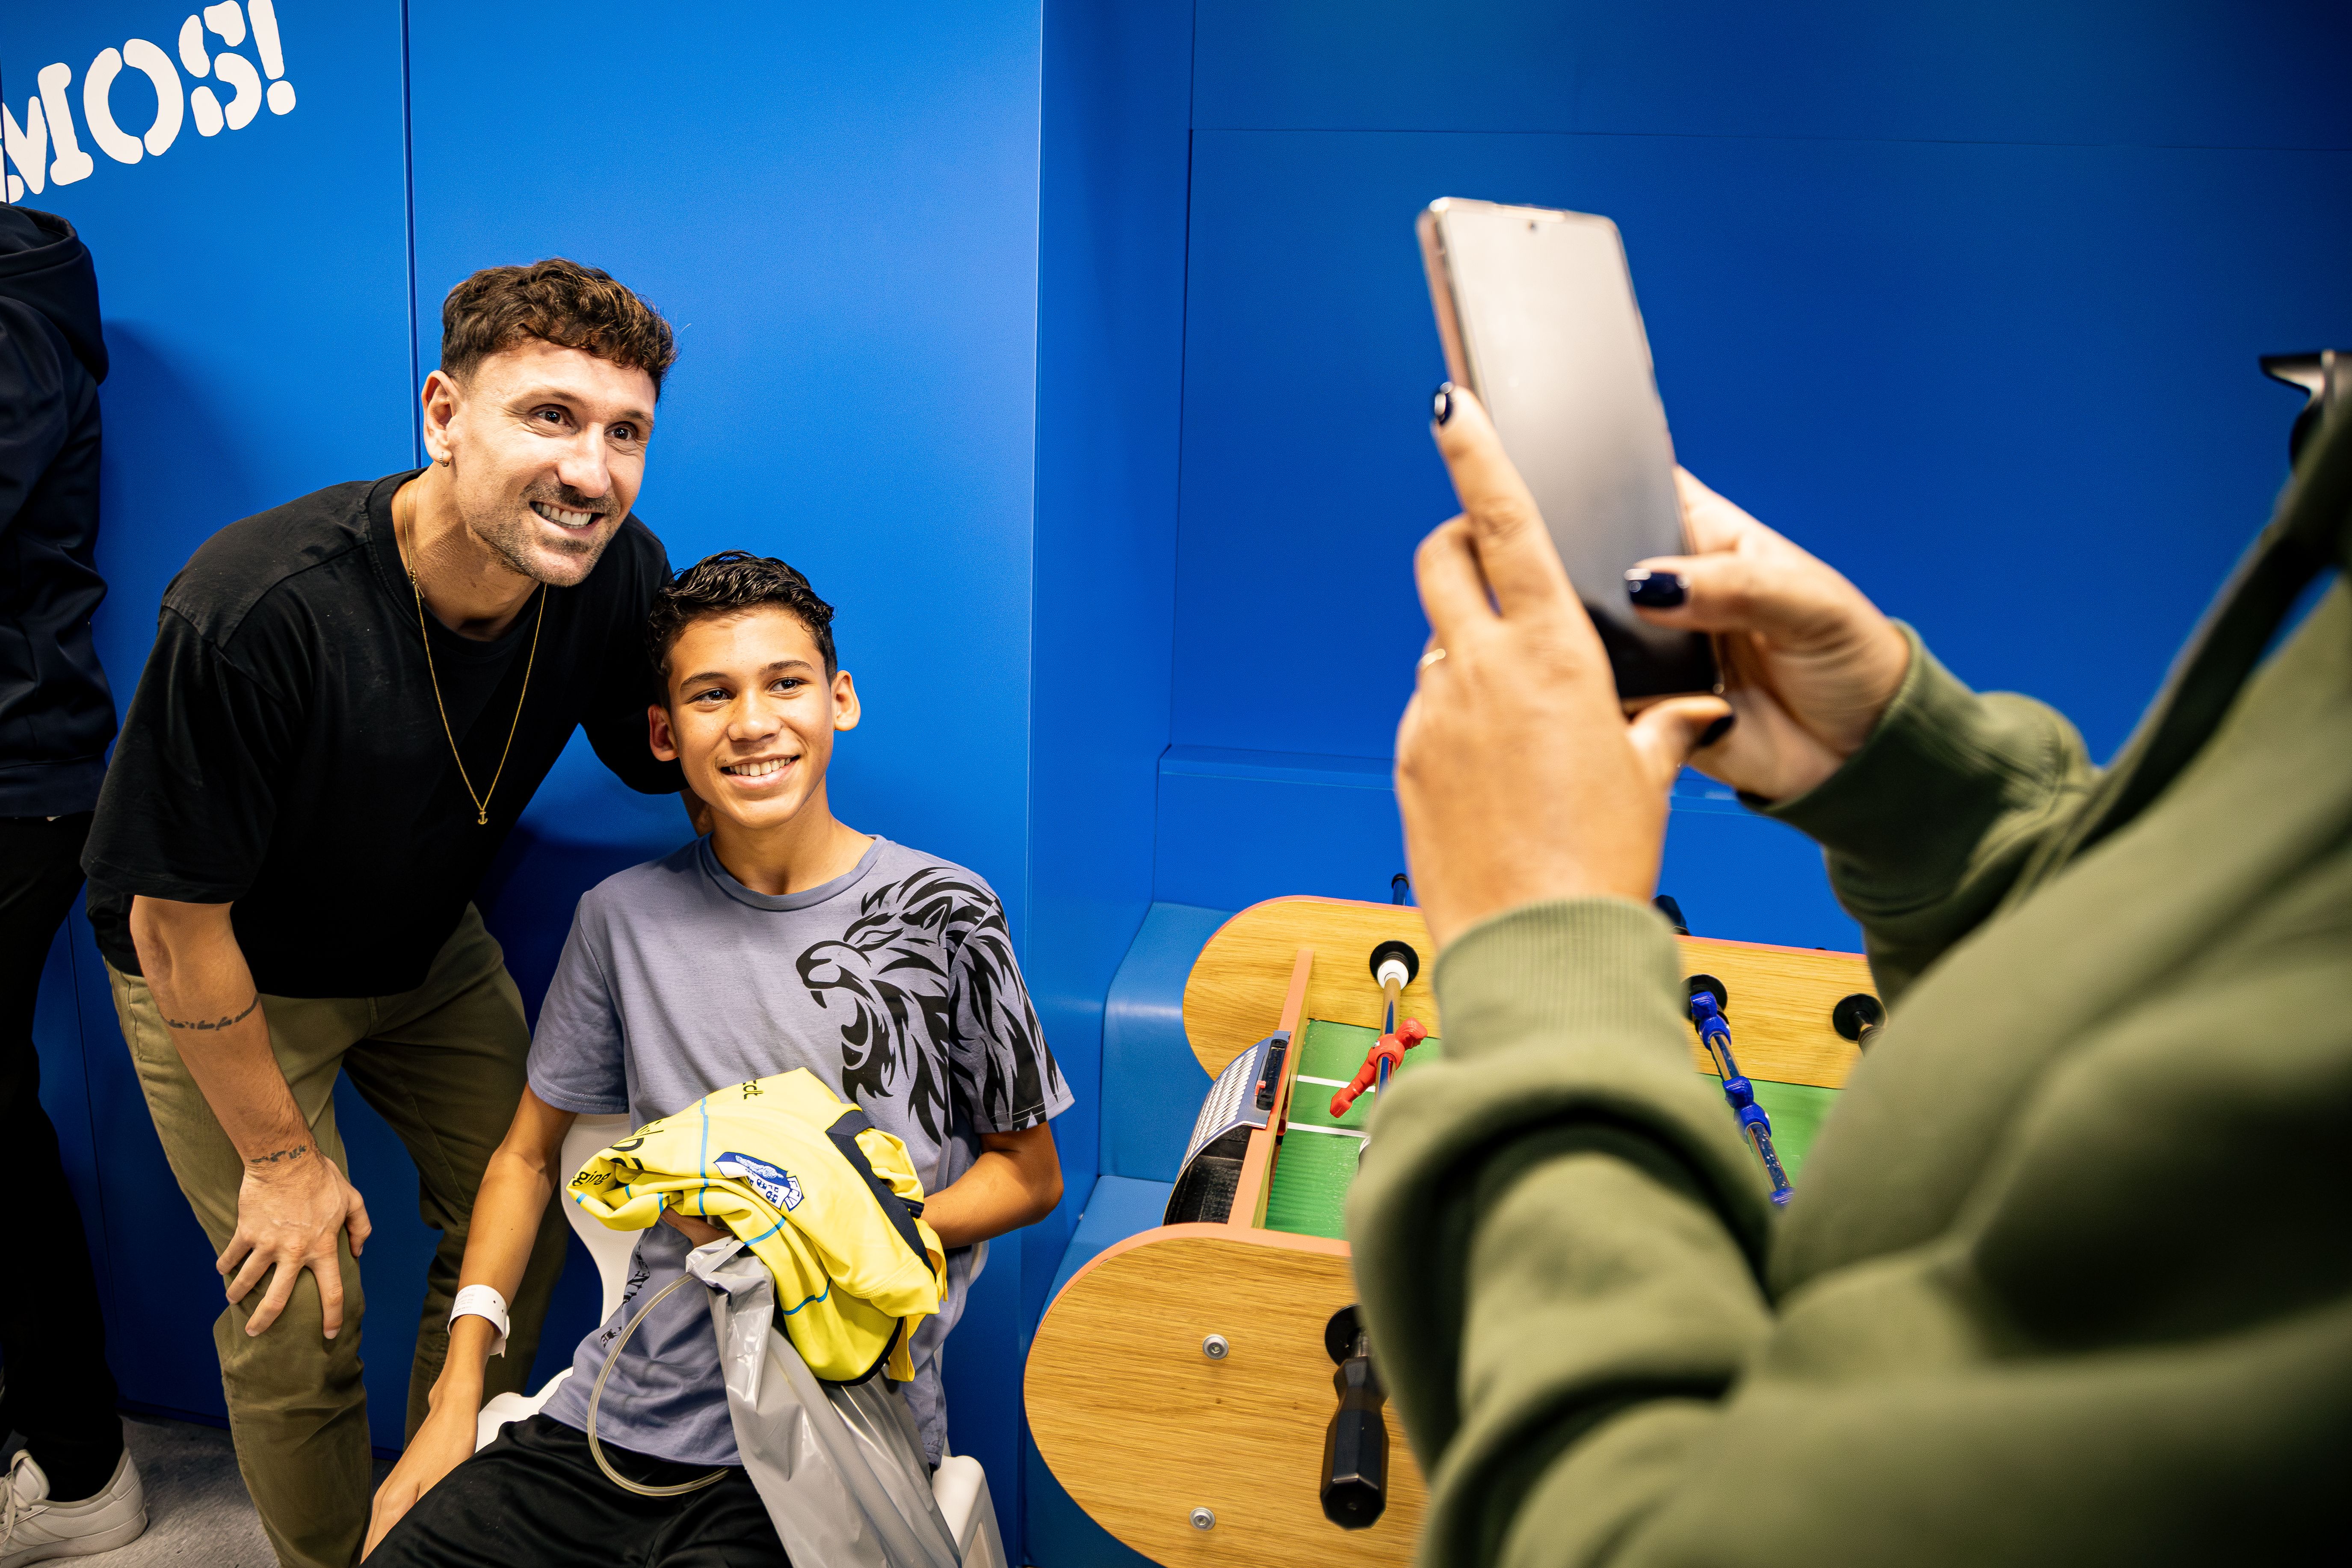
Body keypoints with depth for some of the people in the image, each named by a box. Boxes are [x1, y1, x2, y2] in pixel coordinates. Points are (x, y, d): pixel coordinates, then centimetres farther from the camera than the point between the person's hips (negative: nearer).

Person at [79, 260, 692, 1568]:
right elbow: (179, 926, -25)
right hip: (227, 977, -4)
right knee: (301, 1312, -5)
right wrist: (281, 1156, -15)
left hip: (430, 949, 5)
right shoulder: (253, 613, -37)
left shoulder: (618, 577, -24)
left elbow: (679, 772, -3)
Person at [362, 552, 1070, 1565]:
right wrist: (456, 1396, 7)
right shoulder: (623, 918, 6)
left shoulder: (942, 915, -3)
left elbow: (1029, 1176, 5)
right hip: (623, 1415, 4)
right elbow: (529, 1155, 16)